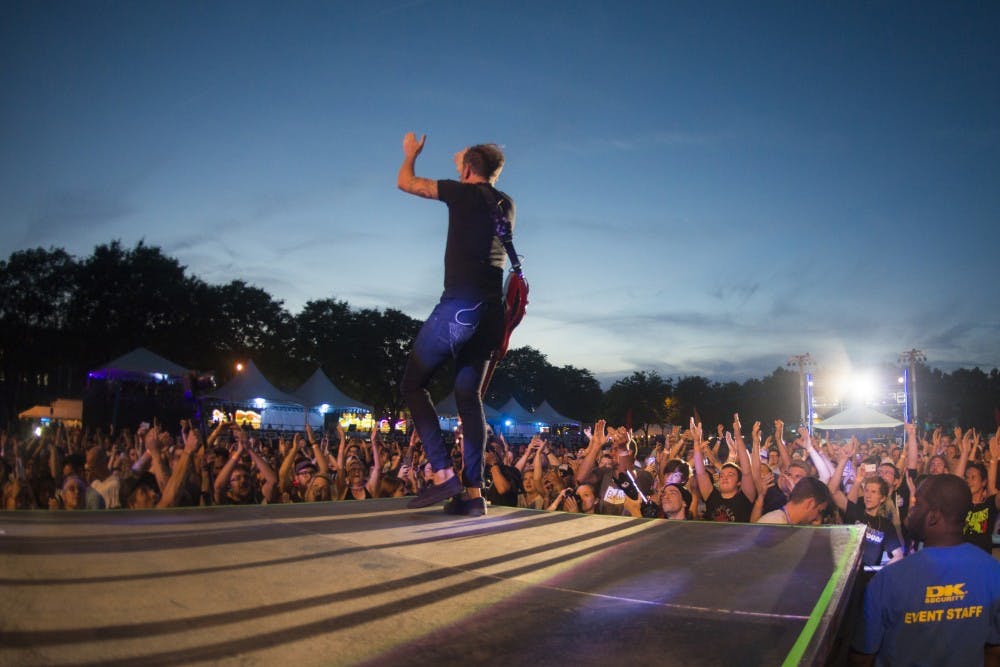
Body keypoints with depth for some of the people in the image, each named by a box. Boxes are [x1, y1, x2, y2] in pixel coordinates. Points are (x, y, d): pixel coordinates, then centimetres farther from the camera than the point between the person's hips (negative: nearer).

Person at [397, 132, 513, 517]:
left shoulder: (464, 193, 2)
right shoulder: (506, 205, 18)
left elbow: (405, 183, 13)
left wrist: (411, 153, 33)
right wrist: (466, 162, 54)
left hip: (460, 305, -7)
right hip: (492, 311, 7)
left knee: (413, 384, 3)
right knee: (468, 395, 9)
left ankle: (444, 475, -8)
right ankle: (473, 492, 3)